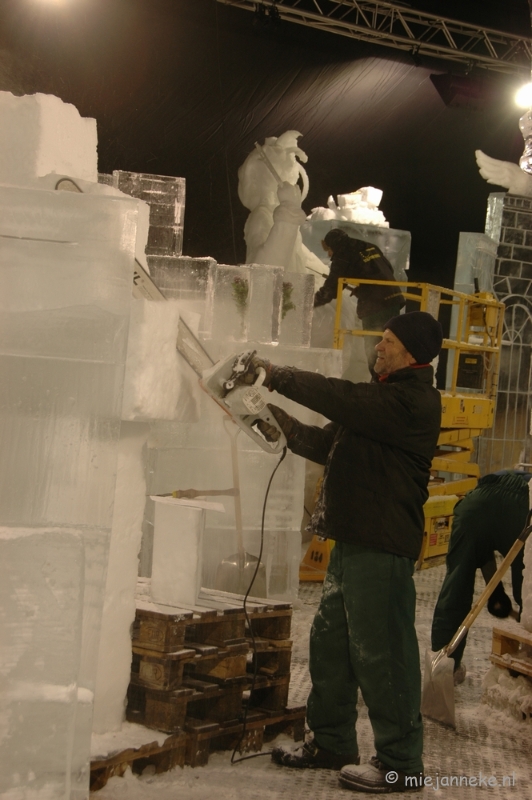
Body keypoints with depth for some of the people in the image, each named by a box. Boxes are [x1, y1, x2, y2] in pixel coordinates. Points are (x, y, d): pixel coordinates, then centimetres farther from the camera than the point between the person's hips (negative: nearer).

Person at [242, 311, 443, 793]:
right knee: (330, 642, 16)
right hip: (354, 539, 11)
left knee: (380, 652, -5)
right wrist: (281, 421, 9)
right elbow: (330, 445, 21)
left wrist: (274, 375, -14)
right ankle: (331, 743, 28)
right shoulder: (389, 397, 20)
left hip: (382, 547, -11)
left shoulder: (412, 401, -14)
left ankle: (400, 761, 5)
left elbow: (340, 398, -23)